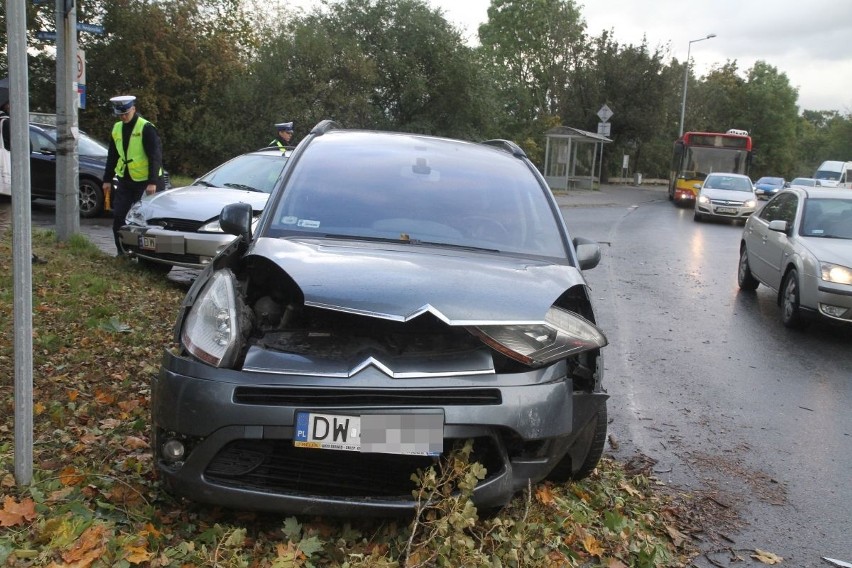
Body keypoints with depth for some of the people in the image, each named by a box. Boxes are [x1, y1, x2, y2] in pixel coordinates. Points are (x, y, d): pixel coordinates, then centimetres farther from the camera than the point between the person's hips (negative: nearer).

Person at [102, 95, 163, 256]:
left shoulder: (146, 128, -13)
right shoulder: (117, 128, 9)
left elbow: (155, 156, -16)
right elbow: (112, 156, 16)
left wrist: (153, 182, -22)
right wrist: (107, 179, 14)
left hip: (145, 181, -6)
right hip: (125, 181, 7)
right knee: (118, 217, 4)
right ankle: (122, 252, 15)